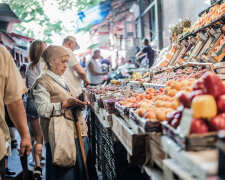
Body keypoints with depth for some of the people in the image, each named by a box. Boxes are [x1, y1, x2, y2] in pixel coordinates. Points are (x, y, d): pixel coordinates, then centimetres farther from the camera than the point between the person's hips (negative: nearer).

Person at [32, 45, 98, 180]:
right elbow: (43, 109, -15)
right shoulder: (42, 83, -5)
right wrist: (66, 104, -23)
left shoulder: (64, 81, 21)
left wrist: (79, 103, 8)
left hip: (77, 131, 8)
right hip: (60, 136, -8)